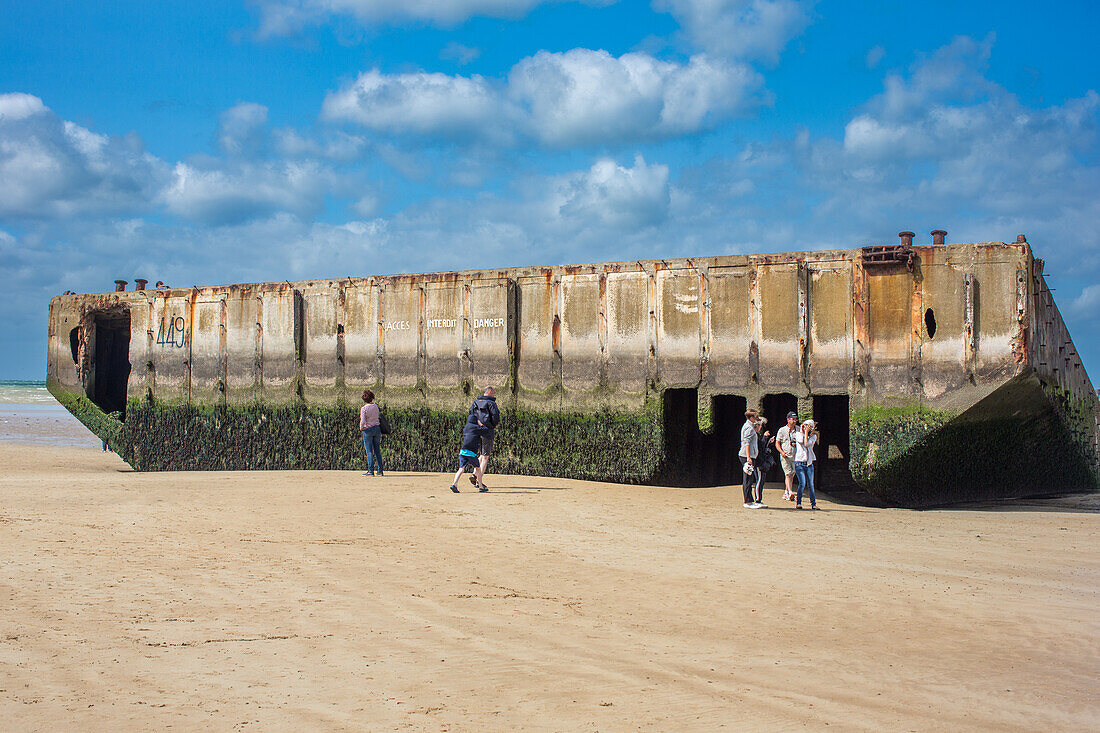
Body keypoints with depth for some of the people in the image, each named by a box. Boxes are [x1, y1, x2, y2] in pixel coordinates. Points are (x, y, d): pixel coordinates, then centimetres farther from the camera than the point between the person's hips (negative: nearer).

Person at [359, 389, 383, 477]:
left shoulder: (364, 408, -14)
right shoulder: (375, 406, 3)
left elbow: (363, 421, -20)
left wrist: (361, 428, -1)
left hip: (368, 430, -5)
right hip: (377, 428, 5)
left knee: (369, 451, -2)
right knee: (377, 450, 10)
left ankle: (371, 470, -5)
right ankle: (380, 470, 10)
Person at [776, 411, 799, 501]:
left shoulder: (798, 429, 8)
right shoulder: (782, 430, 2)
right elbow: (777, 443, 5)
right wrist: (782, 452, -11)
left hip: (795, 456, 3)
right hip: (785, 456, -3)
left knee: (792, 475, 8)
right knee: (788, 474, -14)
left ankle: (786, 493, 20)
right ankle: (790, 493, -25)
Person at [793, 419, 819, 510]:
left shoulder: (813, 436, 8)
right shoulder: (798, 434, 8)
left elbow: (806, 444, -8)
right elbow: (801, 441, -12)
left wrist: (806, 432, -3)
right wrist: (801, 431, -1)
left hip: (809, 463, 2)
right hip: (799, 463, -2)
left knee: (810, 484, 0)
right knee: (802, 483, -13)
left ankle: (813, 504, 9)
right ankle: (798, 503, -2)